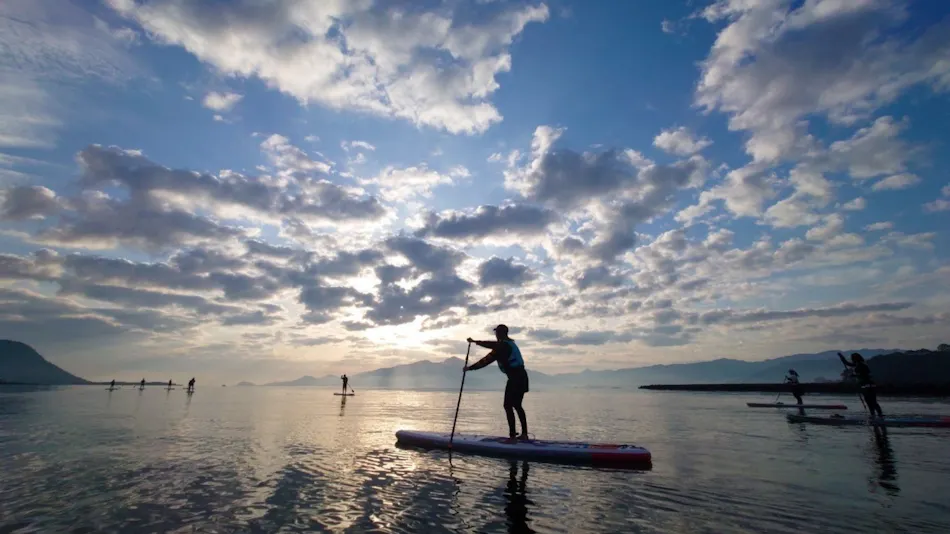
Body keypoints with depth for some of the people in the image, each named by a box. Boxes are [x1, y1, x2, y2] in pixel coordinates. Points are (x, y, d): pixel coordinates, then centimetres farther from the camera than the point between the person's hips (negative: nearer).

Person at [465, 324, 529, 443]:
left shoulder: (502, 346, -13)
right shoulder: (508, 343, 15)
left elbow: (486, 360, -11)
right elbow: (491, 344, 26)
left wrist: (470, 368, -2)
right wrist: (475, 342, 34)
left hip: (515, 378, -9)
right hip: (521, 376, 9)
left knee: (508, 406, -4)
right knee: (517, 406, 16)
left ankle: (512, 436, -5)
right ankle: (524, 434, 18)